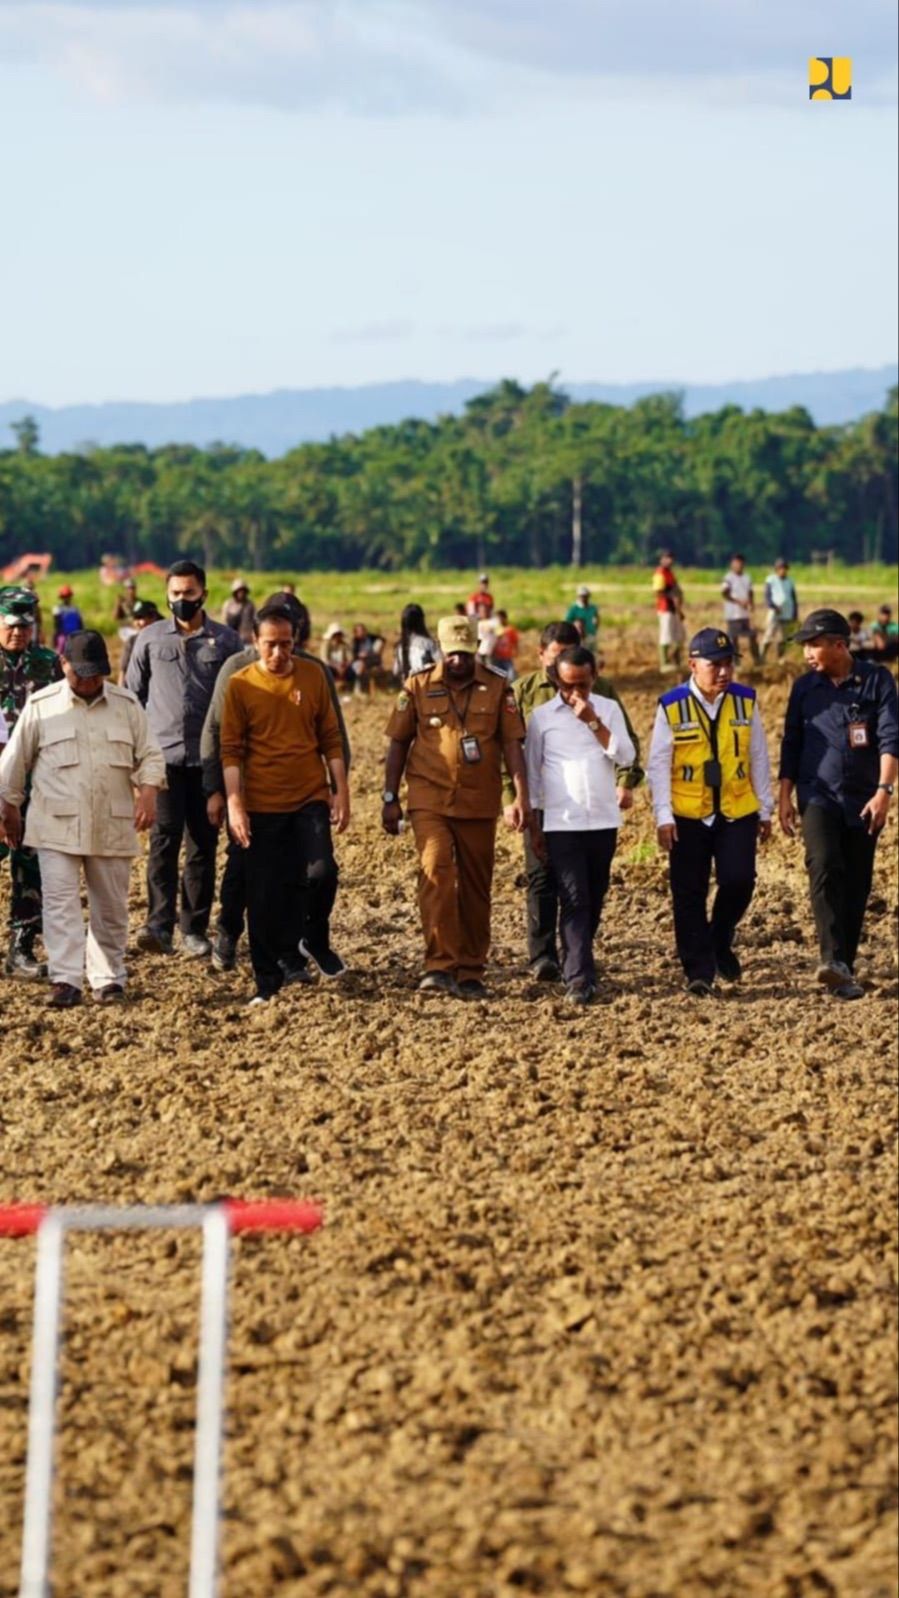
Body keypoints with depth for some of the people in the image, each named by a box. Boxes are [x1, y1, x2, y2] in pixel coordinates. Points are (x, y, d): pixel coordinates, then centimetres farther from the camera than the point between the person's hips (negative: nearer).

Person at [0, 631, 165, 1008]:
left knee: (111, 906, 7)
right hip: (56, 826, -2)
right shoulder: (41, 706, 3)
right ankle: (66, 981, -14)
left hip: (112, 828, 2)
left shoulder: (126, 705, 7)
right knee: (61, 902, -12)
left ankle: (108, 977, 18)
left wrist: (148, 790, -11)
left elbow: (149, 755, 8)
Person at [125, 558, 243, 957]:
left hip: (209, 758, 1)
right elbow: (132, 695, 13)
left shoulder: (226, 641, 5)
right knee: (164, 839, -14)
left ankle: (195, 929, 12)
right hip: (164, 756, -1)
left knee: (203, 845, 5)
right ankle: (159, 924, -21)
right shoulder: (150, 639, 6)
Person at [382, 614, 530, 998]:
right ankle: (439, 965, -20)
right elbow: (398, 743, 7)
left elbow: (511, 743, 0)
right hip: (430, 798, -2)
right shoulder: (418, 686, 2)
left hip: (479, 803, 2)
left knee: (476, 887, 7)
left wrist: (522, 795, -10)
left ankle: (471, 971, 16)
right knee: (435, 873, -19)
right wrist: (390, 799, 4)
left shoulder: (497, 687, 3)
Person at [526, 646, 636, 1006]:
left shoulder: (608, 709, 5)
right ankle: (579, 978, -15)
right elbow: (532, 773, 6)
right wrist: (533, 826, 5)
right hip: (562, 824, -2)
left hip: (604, 822, 3)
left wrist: (594, 722, -15)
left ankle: (578, 961, 26)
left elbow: (626, 757, -6)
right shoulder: (542, 717, 2)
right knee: (575, 901, -10)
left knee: (594, 900, 10)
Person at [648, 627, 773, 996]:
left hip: (738, 813, 2)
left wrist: (765, 811, 10)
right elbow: (658, 764, -4)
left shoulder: (745, 701, 2)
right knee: (689, 893, 0)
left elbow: (758, 757, 9)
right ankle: (698, 971, 9)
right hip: (688, 816, -2)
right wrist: (664, 816, -9)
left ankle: (720, 943, 19)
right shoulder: (672, 706, -5)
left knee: (739, 881, -9)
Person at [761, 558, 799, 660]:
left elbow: (794, 598, 17)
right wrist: (773, 607, -23)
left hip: (787, 615, 5)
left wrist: (795, 613, 11)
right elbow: (767, 596, -8)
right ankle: (762, 658, -9)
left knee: (782, 638, 6)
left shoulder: (790, 581, 12)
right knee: (769, 636, -10)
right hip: (775, 613, -5)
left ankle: (780, 659, 13)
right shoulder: (771, 580, -1)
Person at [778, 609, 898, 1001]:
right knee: (824, 867, -22)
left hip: (863, 801, 0)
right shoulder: (805, 687, 7)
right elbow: (791, 744, 13)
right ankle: (833, 962, -32)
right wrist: (785, 796, 7)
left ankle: (845, 968, 12)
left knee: (857, 885, 3)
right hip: (818, 796, 0)